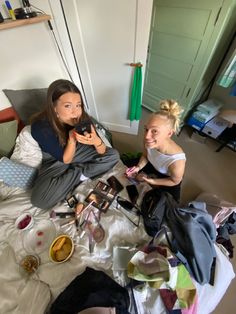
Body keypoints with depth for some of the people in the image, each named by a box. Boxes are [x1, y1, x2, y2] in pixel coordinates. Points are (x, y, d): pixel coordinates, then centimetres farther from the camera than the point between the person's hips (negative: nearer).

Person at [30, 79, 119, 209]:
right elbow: (65, 159, -22)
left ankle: (77, 173, -13)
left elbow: (102, 152, -18)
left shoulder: (83, 118, -22)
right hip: (55, 162, -2)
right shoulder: (40, 127, -29)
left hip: (78, 152, 3)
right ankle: (80, 174, -11)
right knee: (39, 199, -26)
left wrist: (96, 141, -41)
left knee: (113, 155, -11)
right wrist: (72, 138, -39)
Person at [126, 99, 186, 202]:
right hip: (153, 166, 3)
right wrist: (138, 167, -24)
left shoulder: (177, 162, -44)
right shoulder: (149, 142, -33)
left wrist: (150, 181, -23)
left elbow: (175, 181, -20)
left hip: (168, 178, -3)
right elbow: (145, 155, -7)